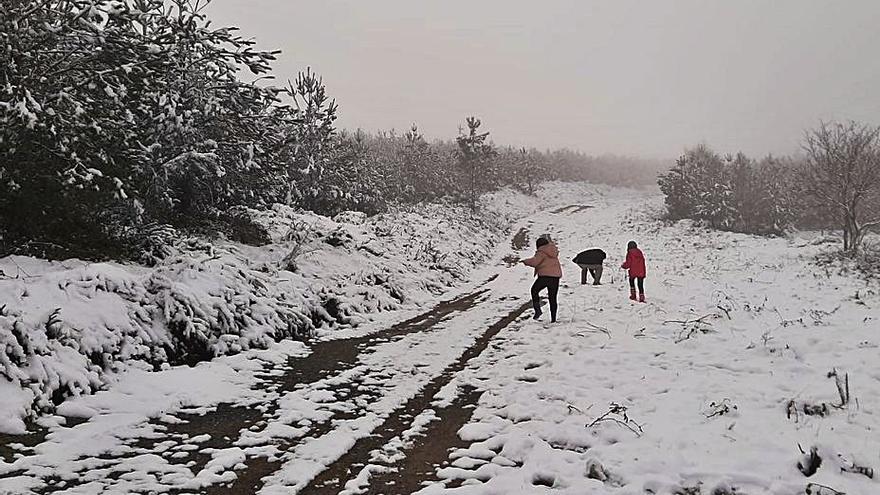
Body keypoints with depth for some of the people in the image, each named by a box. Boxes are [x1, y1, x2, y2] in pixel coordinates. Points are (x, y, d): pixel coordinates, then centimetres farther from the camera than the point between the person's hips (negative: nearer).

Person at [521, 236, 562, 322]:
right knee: (552, 298, 11)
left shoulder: (541, 252, -9)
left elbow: (534, 262, -18)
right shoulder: (554, 251, 14)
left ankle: (537, 310, -1)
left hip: (545, 276, -6)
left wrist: (525, 261, -4)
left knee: (534, 290, 14)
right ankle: (553, 318, 9)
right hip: (556, 276, 6)